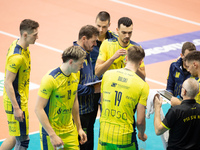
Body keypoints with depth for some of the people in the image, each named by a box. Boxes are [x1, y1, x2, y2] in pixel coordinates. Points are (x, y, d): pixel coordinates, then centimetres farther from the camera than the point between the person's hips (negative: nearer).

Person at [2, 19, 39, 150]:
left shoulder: (17, 44, 4)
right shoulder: (17, 57, -26)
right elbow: (8, 83, -25)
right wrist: (16, 108, -24)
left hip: (20, 99, 10)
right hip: (17, 101, -10)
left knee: (18, 137, 20)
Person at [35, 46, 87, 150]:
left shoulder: (75, 76, 4)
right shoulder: (51, 79, -19)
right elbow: (38, 109, -21)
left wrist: (79, 128, 20)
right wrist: (53, 135, -24)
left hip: (70, 131, 7)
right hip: (51, 133, -7)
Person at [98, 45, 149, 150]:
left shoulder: (107, 74, 1)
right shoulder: (142, 86, -11)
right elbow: (140, 121, -11)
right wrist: (142, 134, 10)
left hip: (104, 134, 4)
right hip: (125, 137, -3)